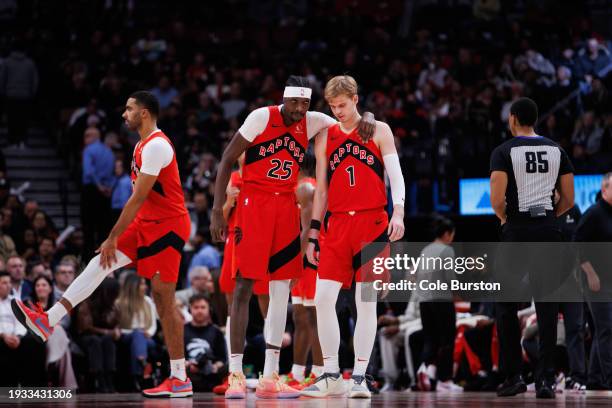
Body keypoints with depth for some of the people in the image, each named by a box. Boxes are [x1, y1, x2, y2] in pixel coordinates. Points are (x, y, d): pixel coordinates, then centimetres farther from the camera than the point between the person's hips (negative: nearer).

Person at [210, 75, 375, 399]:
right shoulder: (261, 118, -9)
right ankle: (235, 375, -6)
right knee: (244, 286, -8)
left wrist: (365, 120, -14)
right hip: (254, 204, -5)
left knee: (282, 290, 3)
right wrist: (217, 210, -11)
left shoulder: (312, 123, 4)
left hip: (286, 208, 5)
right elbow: (227, 160, -7)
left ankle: (270, 377, 7)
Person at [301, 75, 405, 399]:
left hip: (372, 222, -3)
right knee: (323, 298, -7)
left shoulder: (378, 131, 5)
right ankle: (331, 375, 2)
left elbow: (395, 174, -2)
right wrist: (312, 234, 11)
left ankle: (359, 377, 2)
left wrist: (398, 212, -18)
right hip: (338, 224, 3)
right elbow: (321, 191, 16)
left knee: (366, 302, -2)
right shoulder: (325, 138, 13)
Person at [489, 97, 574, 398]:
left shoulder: (504, 151, -5)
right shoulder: (556, 150, 7)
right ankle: (546, 379, -3)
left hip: (517, 230, -3)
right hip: (548, 231, 3)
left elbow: (497, 199, -15)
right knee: (547, 307, 3)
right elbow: (568, 200, 7)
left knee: (506, 306, 9)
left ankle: (513, 377, 8)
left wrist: (503, 217, 6)